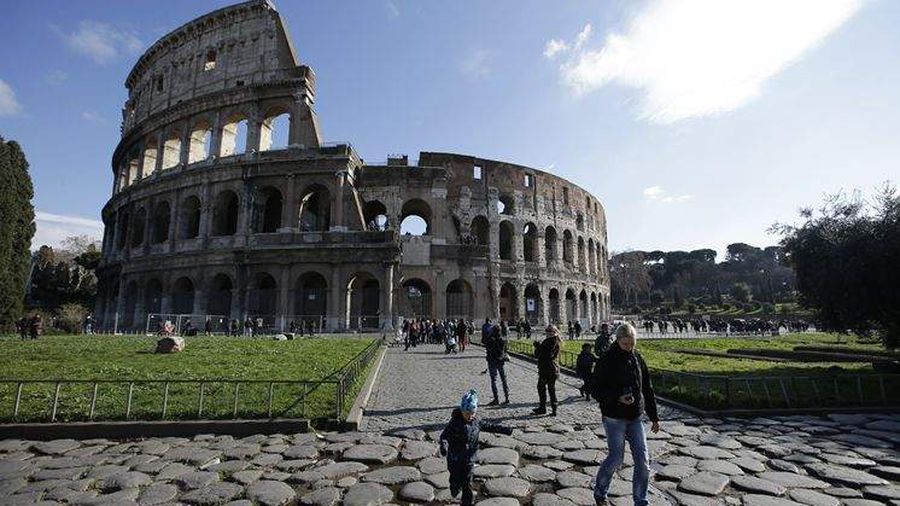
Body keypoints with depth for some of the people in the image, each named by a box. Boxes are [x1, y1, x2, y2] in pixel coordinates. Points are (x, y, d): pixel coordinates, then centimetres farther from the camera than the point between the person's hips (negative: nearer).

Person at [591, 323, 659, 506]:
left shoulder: (637, 359, 3)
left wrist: (654, 417, 11)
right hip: (614, 418, -5)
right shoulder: (606, 361, -13)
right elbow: (597, 390, -11)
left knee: (643, 461, 5)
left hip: (636, 417, 5)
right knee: (616, 458, 4)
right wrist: (617, 398, -27)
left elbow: (647, 389, 11)